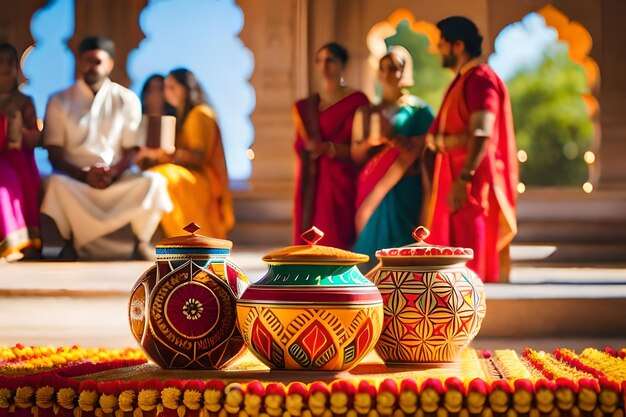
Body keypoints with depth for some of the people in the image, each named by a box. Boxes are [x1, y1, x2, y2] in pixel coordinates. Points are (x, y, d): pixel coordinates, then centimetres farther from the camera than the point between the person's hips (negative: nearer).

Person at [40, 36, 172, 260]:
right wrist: (84, 174, -19)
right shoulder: (59, 101, 5)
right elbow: (54, 152, -1)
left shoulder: (127, 100, 7)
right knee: (57, 183, -36)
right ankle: (73, 241, -9)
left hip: (116, 178, 1)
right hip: (75, 178, -1)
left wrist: (113, 172, -17)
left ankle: (141, 242, -6)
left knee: (153, 181, -28)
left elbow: (132, 149, 4)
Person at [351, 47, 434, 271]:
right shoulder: (367, 114, 13)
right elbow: (356, 156, 10)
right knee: (371, 249, 0)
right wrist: (369, 142, -11)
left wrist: (379, 178, -15)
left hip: (402, 192, -4)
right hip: (370, 190, 4)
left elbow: (411, 155, -10)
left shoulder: (419, 111, -1)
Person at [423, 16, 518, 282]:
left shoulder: (480, 79, -11)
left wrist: (463, 179, -27)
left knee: (471, 265, -8)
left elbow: (481, 135, -22)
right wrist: (436, 140, 9)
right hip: (455, 180, 10)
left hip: (472, 185, -10)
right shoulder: (462, 81, 20)